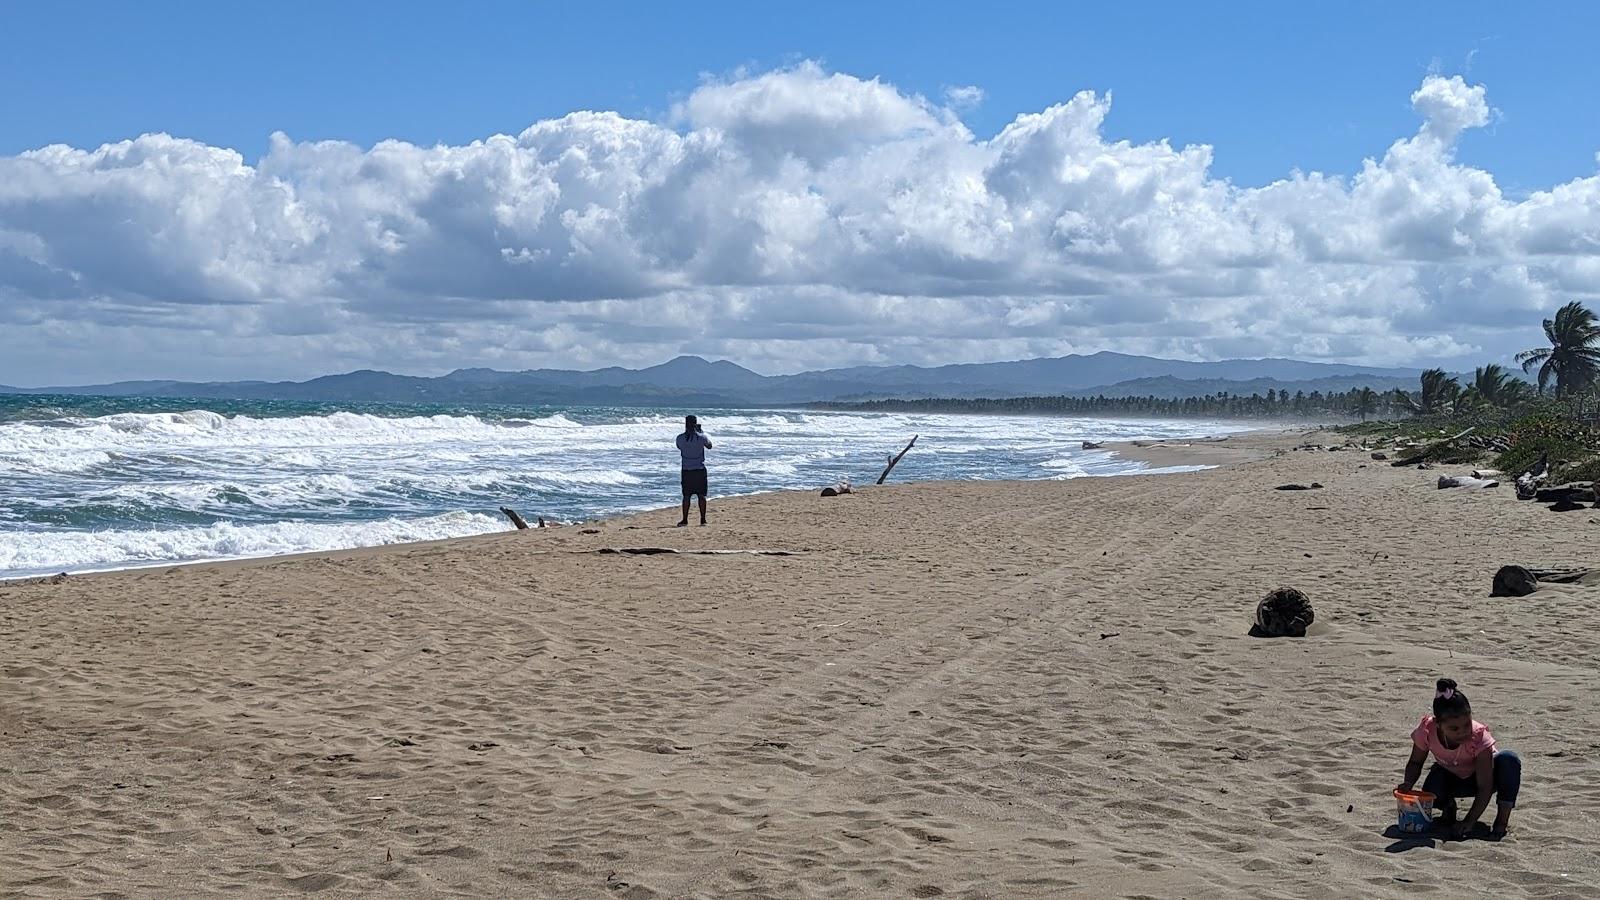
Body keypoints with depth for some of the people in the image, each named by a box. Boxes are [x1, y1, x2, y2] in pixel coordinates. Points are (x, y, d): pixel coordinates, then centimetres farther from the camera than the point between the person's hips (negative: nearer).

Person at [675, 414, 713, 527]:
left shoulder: (680, 438, -9)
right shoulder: (701, 437, -10)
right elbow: (709, 446, 10)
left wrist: (687, 431, 15)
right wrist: (702, 431, 16)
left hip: (687, 470, 0)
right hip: (700, 470, 0)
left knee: (686, 496, 6)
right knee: (701, 495, 6)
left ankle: (685, 520, 7)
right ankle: (703, 519, 6)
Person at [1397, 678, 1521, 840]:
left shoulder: (1479, 737, -35)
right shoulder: (1427, 731, -29)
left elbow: (1484, 788, -34)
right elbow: (1415, 762, -7)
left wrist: (1469, 822, -42)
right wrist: (1408, 783, -30)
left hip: (1480, 777, -2)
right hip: (1451, 778, 2)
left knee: (1509, 760, -36)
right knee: (1431, 796, -35)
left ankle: (1503, 819, -17)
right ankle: (1448, 806, 7)